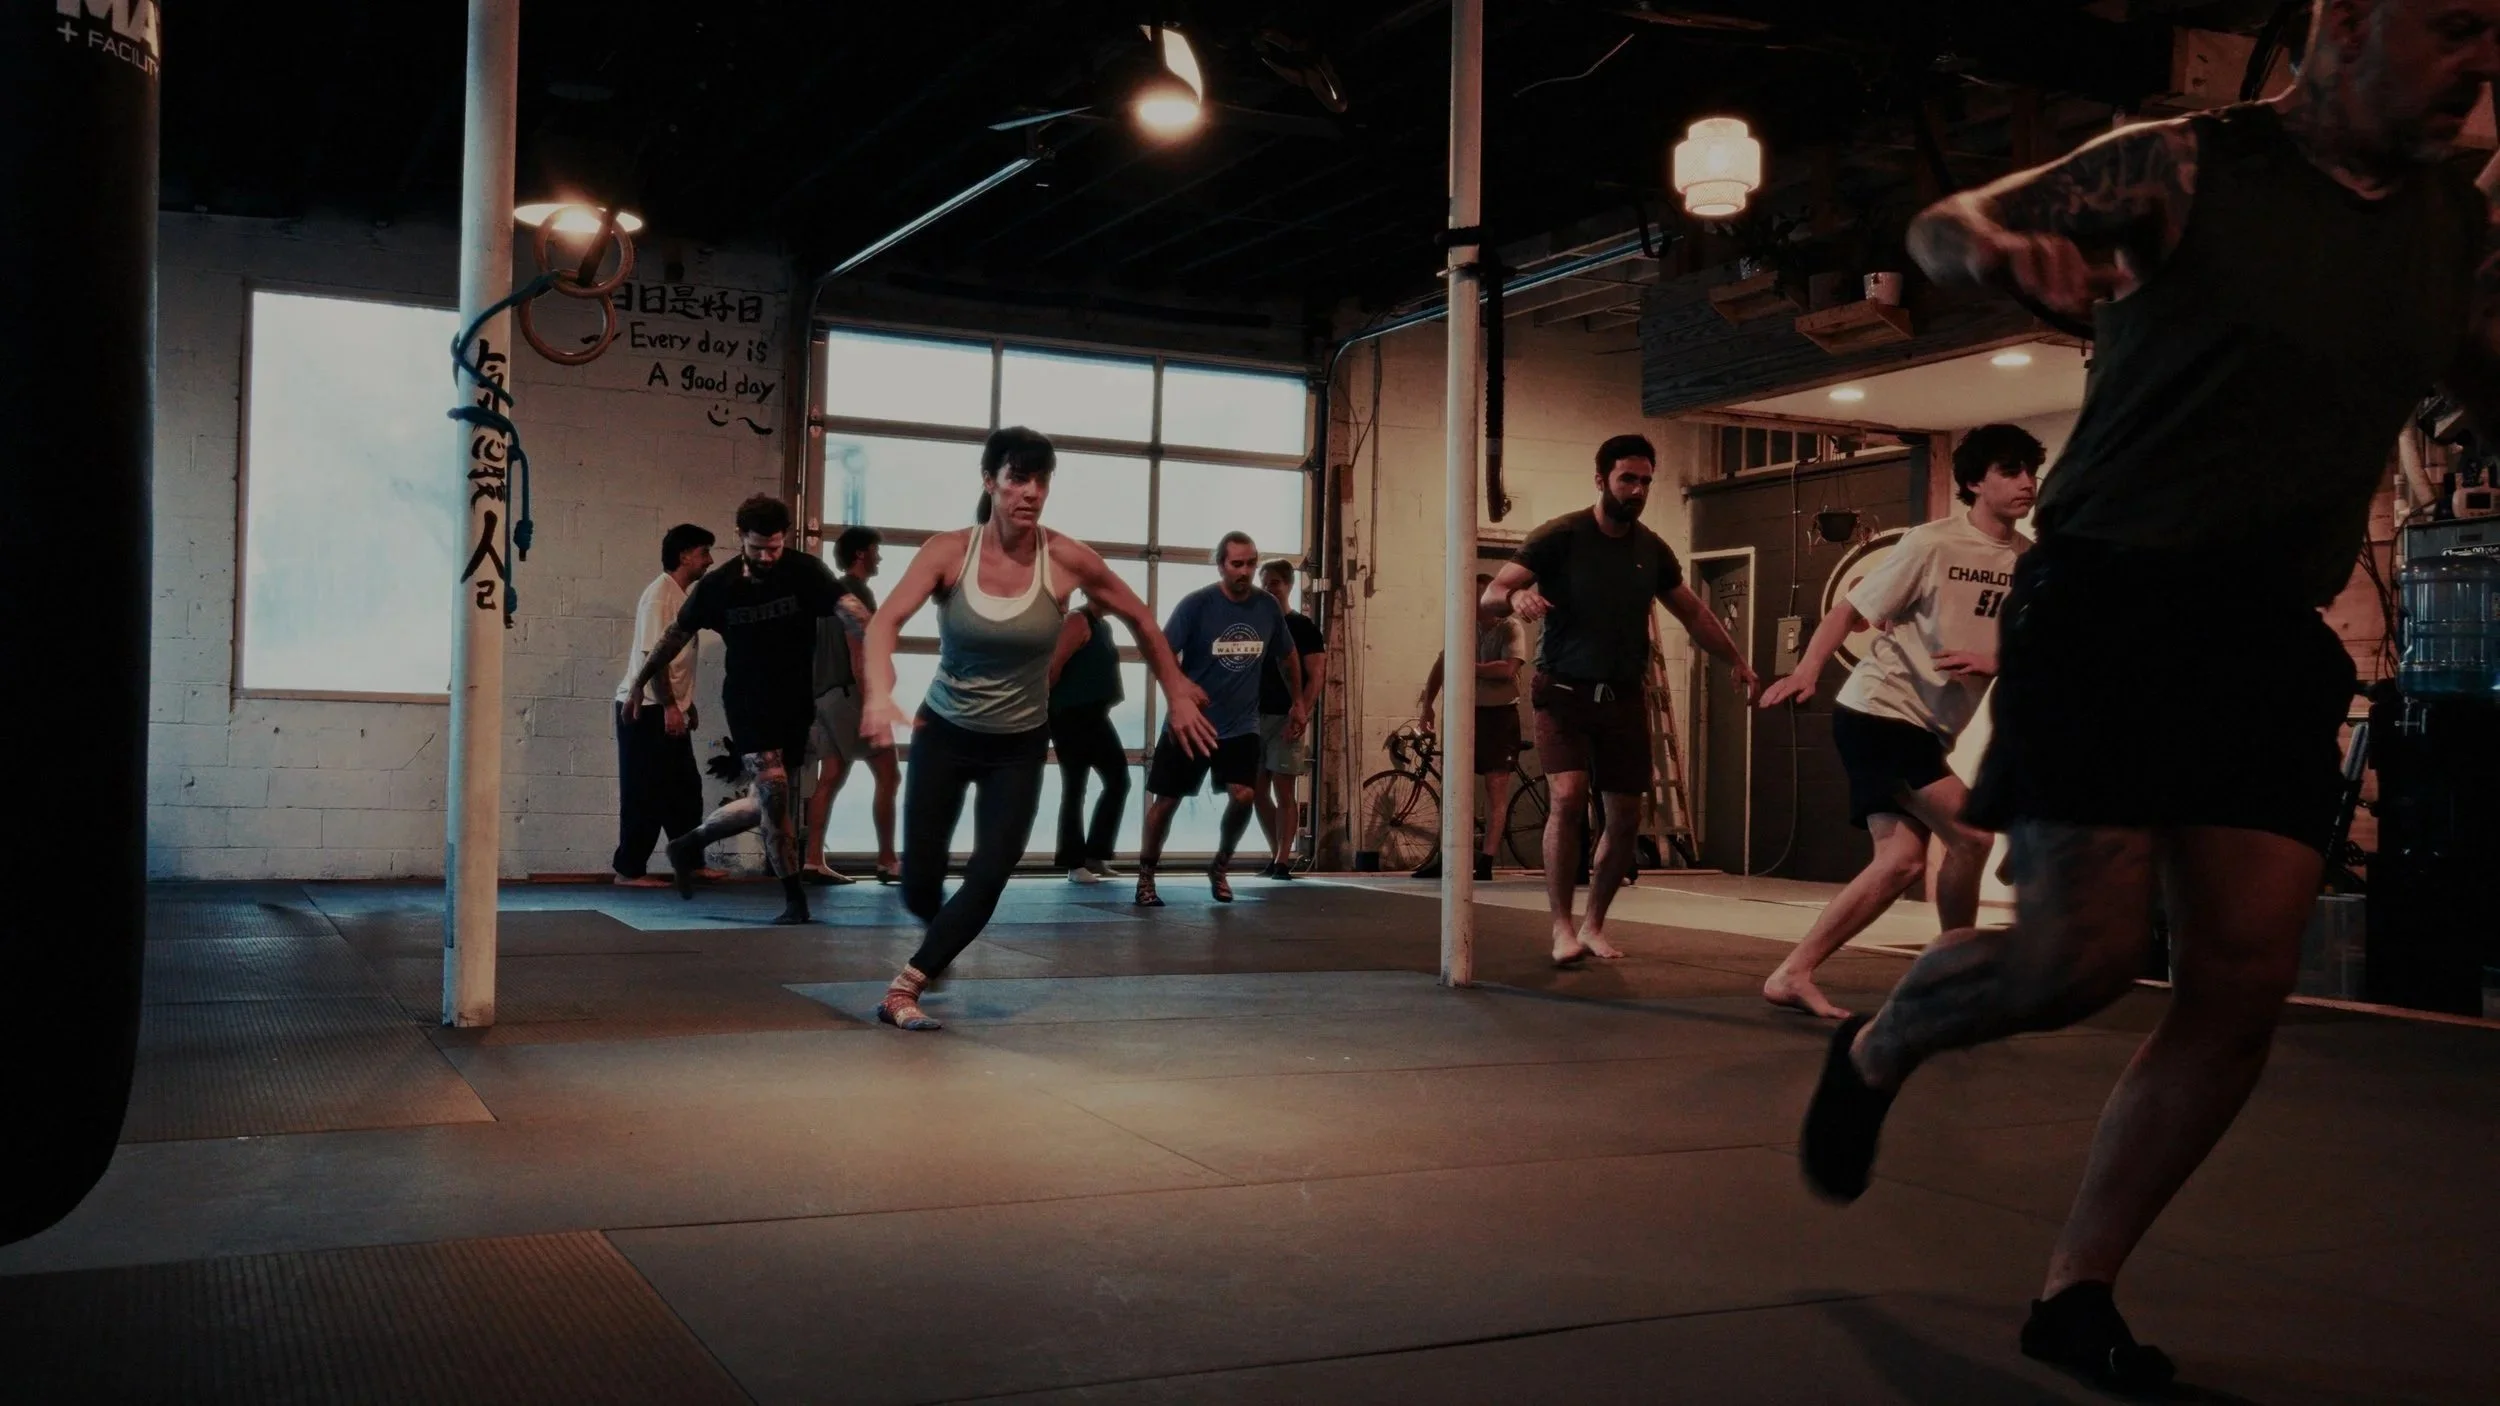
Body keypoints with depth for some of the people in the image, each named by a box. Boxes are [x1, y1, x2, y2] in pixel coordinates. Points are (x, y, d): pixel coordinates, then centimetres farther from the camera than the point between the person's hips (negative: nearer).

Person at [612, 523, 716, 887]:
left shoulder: (680, 594, 14)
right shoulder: (659, 594, -14)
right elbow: (653, 655, -20)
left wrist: (685, 702, 22)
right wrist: (669, 706, -22)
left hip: (669, 709, 9)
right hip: (647, 709, -9)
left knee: (685, 790, 11)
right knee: (645, 793, -5)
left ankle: (692, 863, 18)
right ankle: (629, 869, 2)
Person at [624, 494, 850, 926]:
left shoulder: (805, 572, -10)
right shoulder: (718, 586, -7)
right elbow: (677, 634, 7)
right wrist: (639, 683, 11)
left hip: (796, 704, 2)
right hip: (747, 703, -2)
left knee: (772, 802, 10)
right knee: (773, 791, -15)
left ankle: (688, 845, 33)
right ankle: (793, 898, -7)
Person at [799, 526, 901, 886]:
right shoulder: (857, 592, -10)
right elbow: (858, 654, -18)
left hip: (826, 693, 10)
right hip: (848, 693, -9)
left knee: (830, 779, 5)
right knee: (888, 776, -5)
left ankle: (814, 861, 0)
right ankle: (886, 862, -4)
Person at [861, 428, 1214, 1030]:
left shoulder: (1067, 560, -14)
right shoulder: (949, 551, -16)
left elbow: (1139, 618, 2)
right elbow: (885, 621, -29)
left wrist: (1177, 696, 3)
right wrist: (880, 693, -47)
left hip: (1019, 745, 0)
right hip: (944, 733, 0)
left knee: (988, 879, -13)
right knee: (919, 886, 3)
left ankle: (903, 991, 1)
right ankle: (944, 939, 40)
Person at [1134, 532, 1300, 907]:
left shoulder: (1268, 606, -2)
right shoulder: (1196, 604, -13)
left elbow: (1288, 654, 14)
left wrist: (1298, 702, 20)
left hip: (1241, 725, 2)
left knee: (1243, 795, -14)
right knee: (1166, 801, 4)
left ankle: (1219, 869, 10)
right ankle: (1146, 875, 23)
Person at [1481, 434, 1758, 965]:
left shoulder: (1651, 549, 4)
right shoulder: (1560, 537, -10)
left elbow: (1693, 612, 19)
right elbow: (1488, 598, -16)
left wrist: (1737, 660, 12)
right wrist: (1516, 597, -38)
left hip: (1624, 697, 5)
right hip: (1565, 692, -5)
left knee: (1625, 817, 4)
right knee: (1569, 796, -22)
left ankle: (1593, 924, 22)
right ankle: (1562, 927, -14)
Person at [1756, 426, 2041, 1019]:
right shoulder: (1931, 543, -12)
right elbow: (1850, 611, -10)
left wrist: (1995, 663, -13)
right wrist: (1807, 669, -25)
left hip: (1929, 728, 7)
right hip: (1877, 709, -7)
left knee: (1902, 861, -2)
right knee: (1972, 835, -16)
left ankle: (1792, 975, 3)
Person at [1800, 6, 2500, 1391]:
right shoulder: (2187, 167, -5)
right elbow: (1939, 226, -11)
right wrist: (1999, 243, -35)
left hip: (2271, 638, 6)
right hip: (2109, 604, -5)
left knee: (2244, 981, -4)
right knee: (2082, 951, -12)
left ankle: (2076, 1291, 9)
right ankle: (1874, 1053, 20)